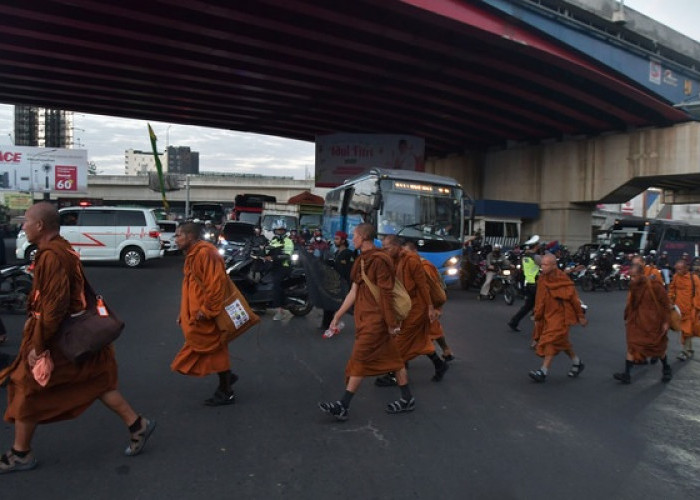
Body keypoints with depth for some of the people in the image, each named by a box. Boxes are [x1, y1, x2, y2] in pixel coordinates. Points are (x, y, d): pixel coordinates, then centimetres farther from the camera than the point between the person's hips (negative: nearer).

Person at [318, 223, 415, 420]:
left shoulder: (379, 260, -17)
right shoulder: (362, 260, 12)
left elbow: (386, 294, -19)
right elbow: (354, 292, 13)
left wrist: (392, 323, -18)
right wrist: (338, 315, 11)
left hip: (376, 319, -9)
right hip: (365, 317, 9)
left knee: (359, 360, -4)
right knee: (393, 358, 14)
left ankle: (342, 407, 3)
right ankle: (407, 399, 25)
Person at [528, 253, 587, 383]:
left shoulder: (563, 280, -14)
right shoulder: (542, 280, 3)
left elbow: (573, 298, -7)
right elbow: (539, 300, 10)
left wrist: (581, 316, -1)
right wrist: (537, 318, 13)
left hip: (561, 315, -7)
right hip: (548, 315, 7)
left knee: (551, 341, -12)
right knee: (561, 341, 16)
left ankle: (544, 371, -12)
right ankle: (577, 362, 36)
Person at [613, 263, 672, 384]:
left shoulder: (655, 285, -17)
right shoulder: (634, 286, -1)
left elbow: (666, 304, -10)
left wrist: (665, 322, -10)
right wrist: (627, 318, 13)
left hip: (653, 322, -4)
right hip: (637, 322, 4)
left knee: (659, 347, 14)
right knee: (632, 346, -1)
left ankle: (666, 369, 39)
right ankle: (627, 374, -1)